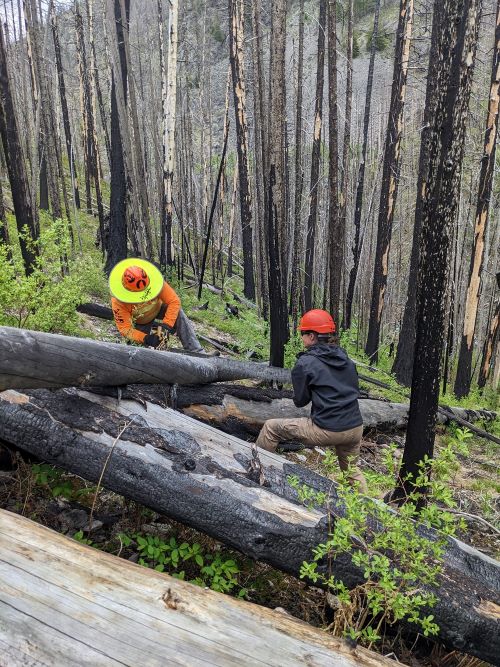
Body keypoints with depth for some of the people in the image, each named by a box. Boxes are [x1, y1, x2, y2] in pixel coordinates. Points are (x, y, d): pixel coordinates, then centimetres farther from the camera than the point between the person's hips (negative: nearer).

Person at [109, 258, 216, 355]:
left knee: (178, 314, -26)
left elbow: (174, 301, -33)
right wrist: (145, 339, -49)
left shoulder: (154, 280, -36)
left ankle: (197, 352, -28)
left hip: (158, 308, 0)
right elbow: (125, 329, -34)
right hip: (140, 322, 1)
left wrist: (167, 324, -42)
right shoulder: (118, 302, -36)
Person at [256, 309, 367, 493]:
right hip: (356, 428, 6)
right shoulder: (345, 357, 9)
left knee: (271, 427, 9)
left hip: (327, 431, -6)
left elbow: (300, 401, 0)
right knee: (352, 470, 32)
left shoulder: (305, 363, -8)